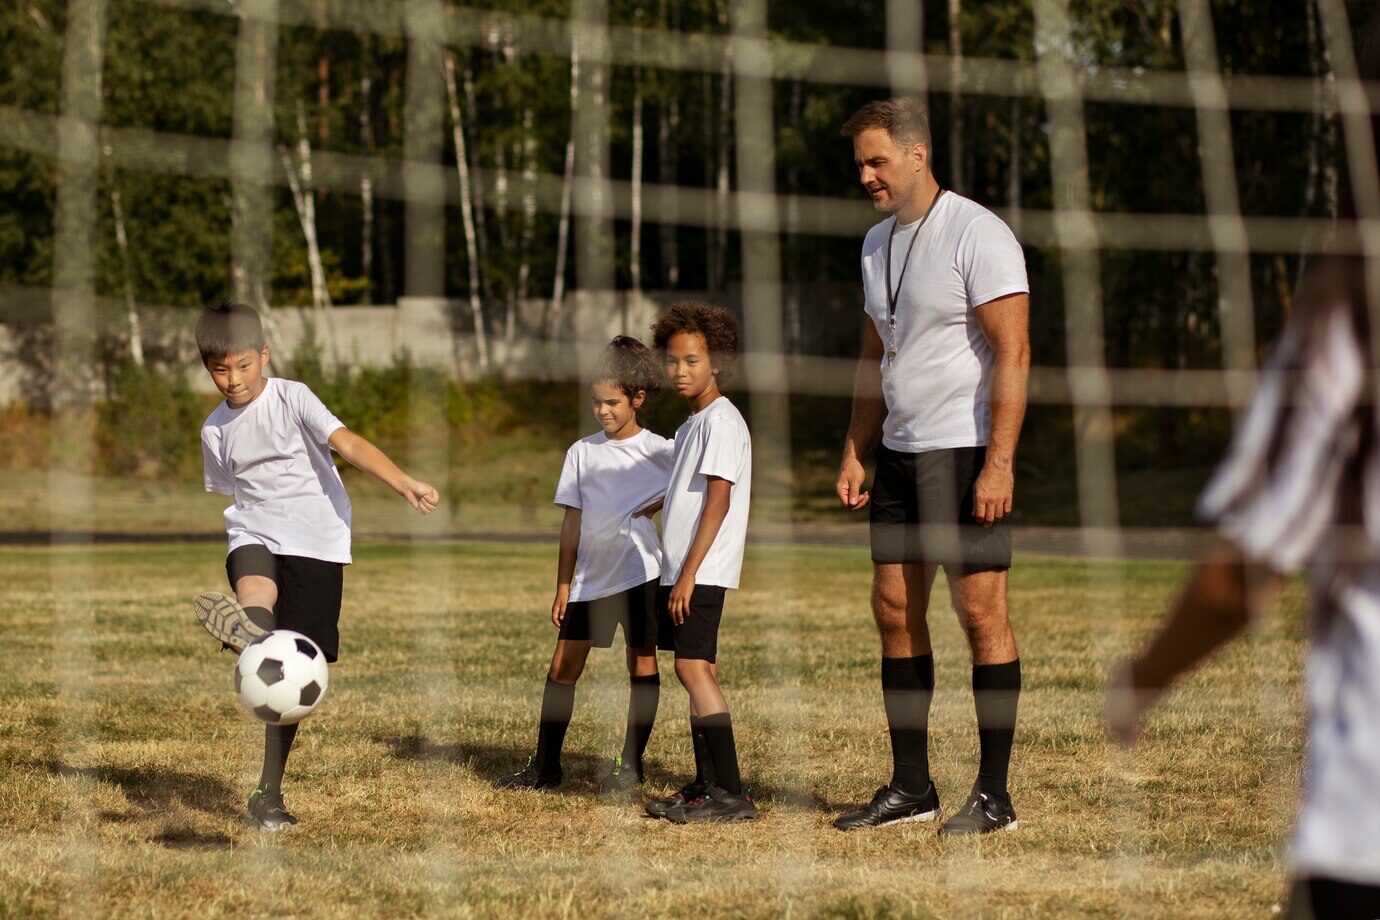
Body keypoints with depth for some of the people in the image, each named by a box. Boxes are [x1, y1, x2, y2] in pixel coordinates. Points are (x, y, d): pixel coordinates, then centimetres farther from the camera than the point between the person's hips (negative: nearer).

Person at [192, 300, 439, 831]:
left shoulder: (292, 398, -5)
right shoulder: (216, 429, 10)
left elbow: (346, 442, -19)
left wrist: (402, 483, -33)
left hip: (316, 542, -3)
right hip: (254, 534, 3)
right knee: (254, 590, -36)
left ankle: (268, 794, 8)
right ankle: (250, 633, -75)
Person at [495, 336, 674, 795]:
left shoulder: (660, 452, -1)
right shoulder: (582, 452, 8)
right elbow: (573, 522, 10)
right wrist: (563, 585, 8)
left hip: (640, 571, -3)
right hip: (591, 575, 3)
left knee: (642, 662, -1)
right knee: (563, 665, 2)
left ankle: (631, 764, 9)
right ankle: (544, 765, 9)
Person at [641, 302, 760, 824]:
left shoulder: (721, 421, -12)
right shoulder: (692, 423, 18)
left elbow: (717, 501, -18)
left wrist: (690, 573, -21)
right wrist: (643, 510, 48)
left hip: (703, 571, -10)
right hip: (683, 571, 10)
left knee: (693, 667, -16)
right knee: (698, 670, 12)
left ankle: (729, 795, -20)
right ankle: (707, 786, 17)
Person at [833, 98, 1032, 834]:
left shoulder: (977, 234, -10)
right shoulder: (877, 242, 14)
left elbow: (1012, 352, -15)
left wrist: (998, 462, -21)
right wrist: (853, 453, 16)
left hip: (966, 453, -8)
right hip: (898, 455, 8)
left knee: (981, 613, -6)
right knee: (895, 610, 5)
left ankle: (994, 795, -2)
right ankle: (910, 787, 12)